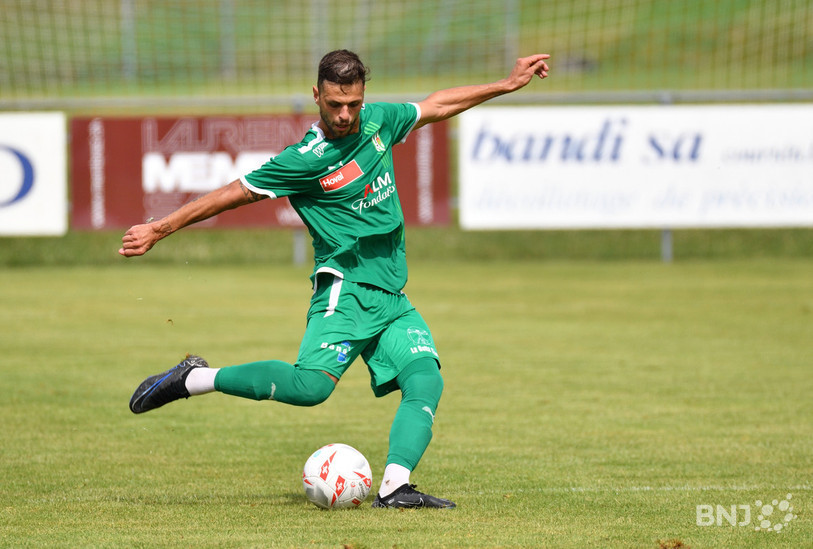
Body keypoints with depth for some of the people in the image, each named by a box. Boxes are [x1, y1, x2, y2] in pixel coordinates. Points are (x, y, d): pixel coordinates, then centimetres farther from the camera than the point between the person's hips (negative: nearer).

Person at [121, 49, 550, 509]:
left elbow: (437, 105, 23)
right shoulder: (305, 160, -11)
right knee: (313, 384, -27)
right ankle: (195, 379, -12)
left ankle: (395, 485, -30)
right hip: (347, 286, -6)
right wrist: (159, 230, -3)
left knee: (426, 380, -17)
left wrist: (509, 84, 25)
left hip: (393, 298, 7)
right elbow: (233, 194, -5)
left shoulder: (378, 121, 8)